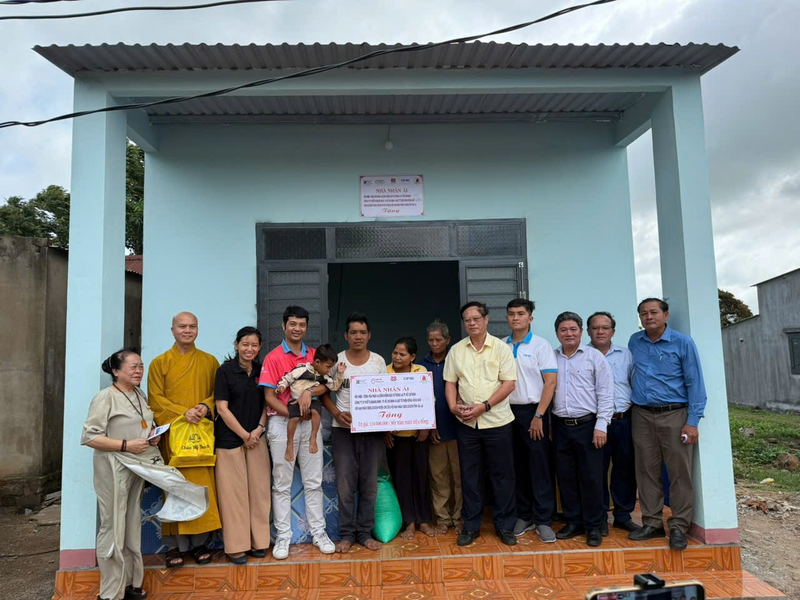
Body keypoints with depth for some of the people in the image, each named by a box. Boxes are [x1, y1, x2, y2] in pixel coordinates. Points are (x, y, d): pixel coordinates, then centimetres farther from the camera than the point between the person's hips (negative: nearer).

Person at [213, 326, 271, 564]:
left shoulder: (262, 370, 7)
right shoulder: (225, 370, -6)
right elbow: (222, 408, -8)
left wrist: (259, 429, -5)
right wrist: (244, 435, -10)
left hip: (257, 438, 4)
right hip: (230, 439, -4)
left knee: (258, 490, 7)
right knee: (234, 491, 0)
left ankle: (258, 542, 19)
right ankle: (236, 546, 11)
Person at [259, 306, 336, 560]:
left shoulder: (314, 355, 7)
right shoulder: (273, 357, -6)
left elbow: (325, 385, 2)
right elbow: (269, 396, -9)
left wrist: (309, 391, -19)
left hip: (310, 422, 4)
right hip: (281, 423, -3)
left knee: (314, 482, 10)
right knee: (282, 484, 6)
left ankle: (318, 532, 20)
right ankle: (283, 536, 16)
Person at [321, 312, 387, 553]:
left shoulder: (378, 361, 4)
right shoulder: (336, 360, 0)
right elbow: (324, 393, 5)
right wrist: (337, 413, -12)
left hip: (372, 429, 1)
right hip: (343, 429, -1)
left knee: (369, 483, 7)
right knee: (345, 483, 3)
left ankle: (365, 533, 20)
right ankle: (347, 534, 15)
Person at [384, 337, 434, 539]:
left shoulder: (422, 372, 1)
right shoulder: (385, 373, -4)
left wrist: (426, 426, -7)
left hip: (418, 433, 1)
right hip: (395, 434, -1)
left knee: (421, 475, 9)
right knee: (401, 477, 4)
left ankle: (424, 520, 23)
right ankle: (409, 522, 16)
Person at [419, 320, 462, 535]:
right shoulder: (422, 366, 7)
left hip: (456, 427, -2)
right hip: (432, 429, 2)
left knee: (459, 474, 4)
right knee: (438, 475, 7)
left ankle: (459, 517, 15)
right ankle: (442, 518, 18)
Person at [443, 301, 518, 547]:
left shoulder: (501, 347, -3)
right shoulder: (456, 350, 6)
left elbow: (509, 383, -8)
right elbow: (450, 382, 9)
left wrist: (484, 406, -15)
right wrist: (453, 406, -8)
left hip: (497, 421, -2)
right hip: (466, 423, 3)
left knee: (502, 474, 6)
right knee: (470, 475, 10)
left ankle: (505, 526, 20)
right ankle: (471, 526, 21)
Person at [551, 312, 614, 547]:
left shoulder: (594, 356, -1)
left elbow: (605, 393, -4)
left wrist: (601, 425, -10)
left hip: (587, 424, -3)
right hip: (560, 426, 4)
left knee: (591, 477, 2)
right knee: (566, 476, 10)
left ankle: (593, 526, 16)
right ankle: (573, 522, 24)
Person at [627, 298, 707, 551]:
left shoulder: (683, 343, -4)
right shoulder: (634, 342, 8)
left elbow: (695, 383, -6)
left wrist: (692, 422, -11)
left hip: (674, 415, -3)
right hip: (642, 416, 4)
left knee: (679, 473, -1)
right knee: (647, 472, 8)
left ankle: (679, 527, 10)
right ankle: (652, 523, 18)